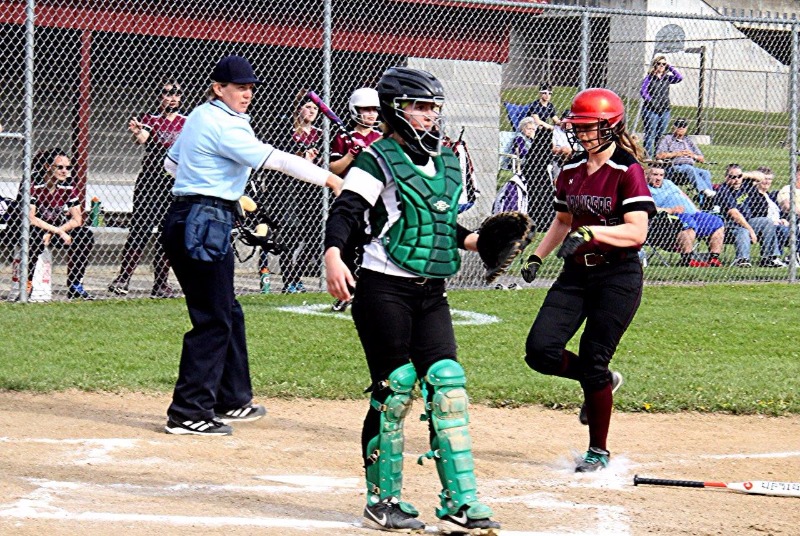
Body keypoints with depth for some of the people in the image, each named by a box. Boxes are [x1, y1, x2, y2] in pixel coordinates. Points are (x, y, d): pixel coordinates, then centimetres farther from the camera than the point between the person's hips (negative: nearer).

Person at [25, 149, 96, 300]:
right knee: (36, 233, -39)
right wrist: (58, 231, -30)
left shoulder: (67, 188, -3)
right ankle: (26, 283, -31)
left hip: (56, 233, 5)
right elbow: (30, 218, -27)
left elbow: (77, 220, -7)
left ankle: (75, 286, -10)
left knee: (86, 235, -16)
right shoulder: (34, 185, -19)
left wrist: (52, 233, -22)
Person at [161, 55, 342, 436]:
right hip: (204, 226, -11)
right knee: (212, 320, -7)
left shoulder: (199, 116, 16)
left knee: (228, 314, 18)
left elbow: (171, 162, 28)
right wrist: (329, 179, -22)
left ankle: (232, 401, 27)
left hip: (183, 218, 11)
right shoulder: (223, 125, -15)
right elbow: (273, 159, -22)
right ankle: (188, 414, -7)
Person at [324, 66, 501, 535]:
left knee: (447, 385, -4)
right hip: (384, 289, -6)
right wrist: (334, 257, -33)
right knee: (395, 390, -4)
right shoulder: (379, 161, -6)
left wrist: (476, 241, 7)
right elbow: (345, 213, -16)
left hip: (432, 293, 6)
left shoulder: (448, 163, 16)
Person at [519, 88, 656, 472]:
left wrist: (591, 232, -31)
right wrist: (537, 256, 10)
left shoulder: (628, 171, -11)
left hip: (618, 276, -7)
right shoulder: (571, 170, 10)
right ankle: (602, 381, 22)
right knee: (540, 351, -7)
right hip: (576, 273, 7)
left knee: (593, 362, -7)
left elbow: (637, 232, -19)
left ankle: (599, 451, 9)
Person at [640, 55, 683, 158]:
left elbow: (679, 78, 1)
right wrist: (651, 102, -14)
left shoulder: (667, 78, 12)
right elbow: (643, 91, -5)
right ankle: (648, 156, -6)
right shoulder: (649, 78, 0)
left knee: (661, 135, 7)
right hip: (651, 110, -5)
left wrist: (670, 68, 0)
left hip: (665, 110, 5)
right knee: (650, 134, -6)